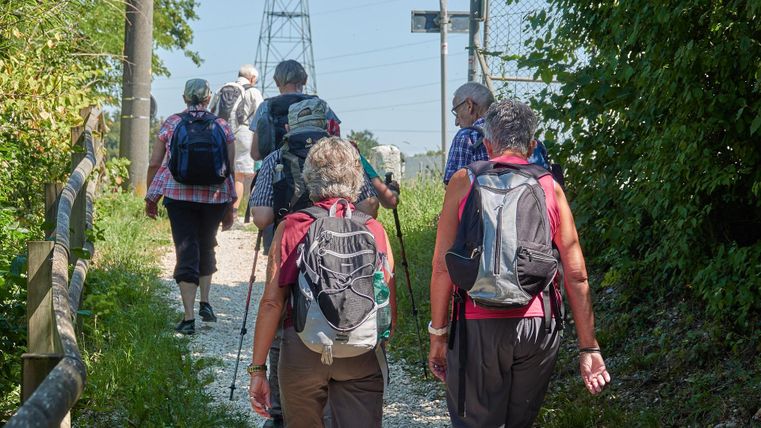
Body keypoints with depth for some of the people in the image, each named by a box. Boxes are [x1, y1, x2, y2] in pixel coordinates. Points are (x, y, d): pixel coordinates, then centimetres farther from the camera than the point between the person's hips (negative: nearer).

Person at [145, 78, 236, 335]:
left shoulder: (171, 124, 4)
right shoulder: (222, 127, 5)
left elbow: (154, 164, 3)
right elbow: (230, 170, 4)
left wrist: (151, 198, 13)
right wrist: (230, 207, 12)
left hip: (178, 194, -1)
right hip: (214, 196, 1)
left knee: (186, 251, -1)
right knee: (206, 247, 23)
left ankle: (189, 317, -7)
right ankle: (205, 303, 19)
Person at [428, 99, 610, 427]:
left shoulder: (464, 181, 4)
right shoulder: (550, 188, 9)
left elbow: (442, 266, -1)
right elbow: (576, 275, 6)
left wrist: (437, 336, 5)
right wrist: (589, 348, 10)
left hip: (479, 326, -2)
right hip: (539, 327, 3)